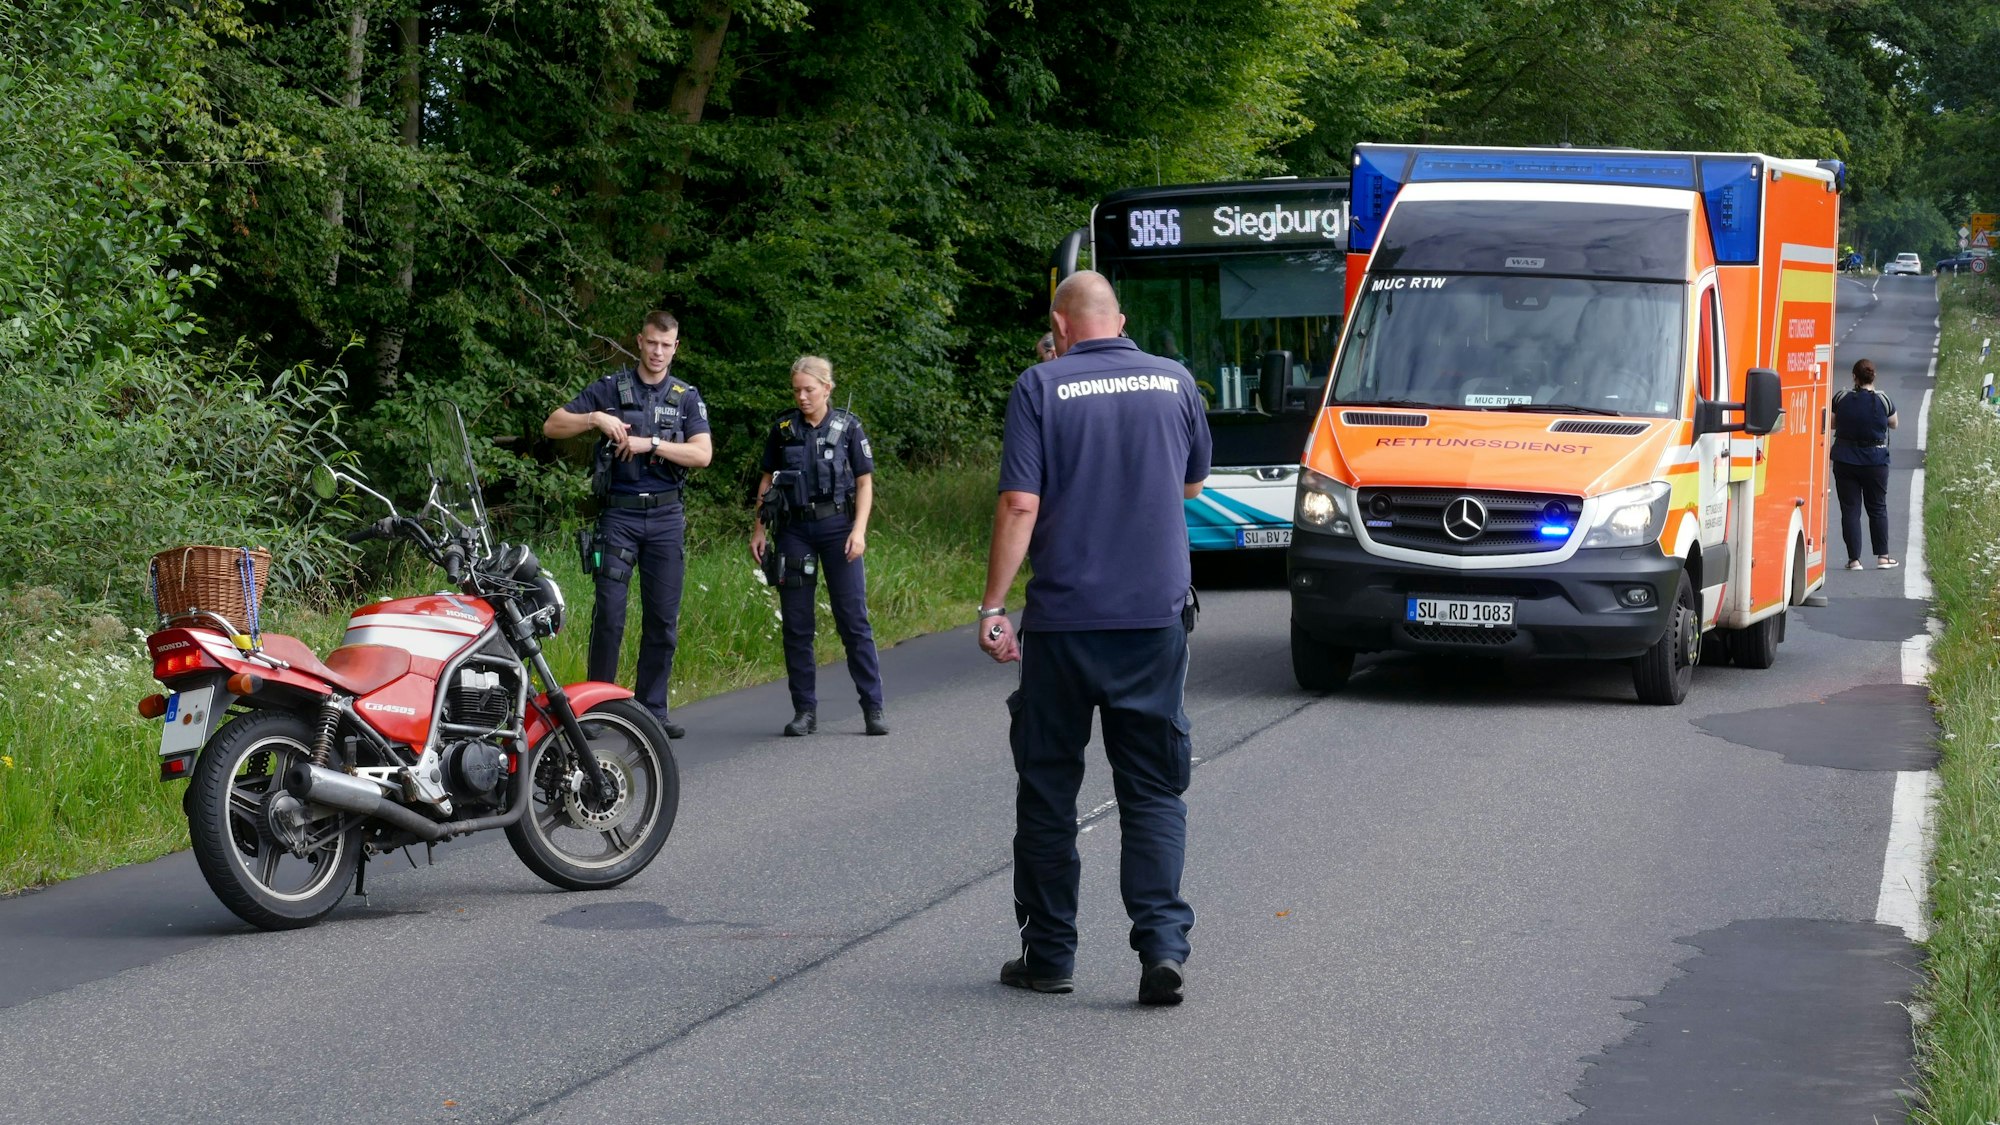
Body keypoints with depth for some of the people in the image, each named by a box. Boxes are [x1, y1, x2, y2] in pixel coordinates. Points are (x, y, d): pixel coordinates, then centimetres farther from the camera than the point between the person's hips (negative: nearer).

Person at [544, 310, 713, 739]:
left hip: (666, 515, 2)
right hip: (618, 514, -2)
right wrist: (596, 418, -14)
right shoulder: (610, 389, 6)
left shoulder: (687, 397, 10)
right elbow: (552, 425, 2)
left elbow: (703, 453, -4)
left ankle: (652, 710, 9)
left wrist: (650, 443, -14)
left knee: (663, 619, 2)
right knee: (609, 614, -9)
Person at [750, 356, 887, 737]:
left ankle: (873, 708, -1)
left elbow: (865, 483, 1)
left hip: (837, 525, -2)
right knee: (796, 625, 3)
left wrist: (859, 530, -10)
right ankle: (804, 710, 9)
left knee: (854, 620, -5)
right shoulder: (783, 428, 7)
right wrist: (758, 529, 6)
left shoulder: (847, 426, 1)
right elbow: (767, 480, 13)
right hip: (793, 530, 2)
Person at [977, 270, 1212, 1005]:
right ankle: (1162, 942, -9)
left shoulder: (1042, 388, -6)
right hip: (1156, 615, 2)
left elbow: (1019, 504, -12)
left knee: (1048, 788, 10)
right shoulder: (1174, 383, 4)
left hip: (1063, 620, -2)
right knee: (1154, 790, 6)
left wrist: (991, 606, -8)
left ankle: (1049, 953, 15)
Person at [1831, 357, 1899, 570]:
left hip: (1845, 462, 0)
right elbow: (1894, 424, 9)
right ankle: (1882, 557, 13)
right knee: (1878, 508, 12)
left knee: (1850, 509, 3)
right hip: (1875, 463, 0)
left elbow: (1832, 424, 6)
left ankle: (1854, 559, 0)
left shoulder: (1841, 399, -8)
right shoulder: (1883, 401, -8)